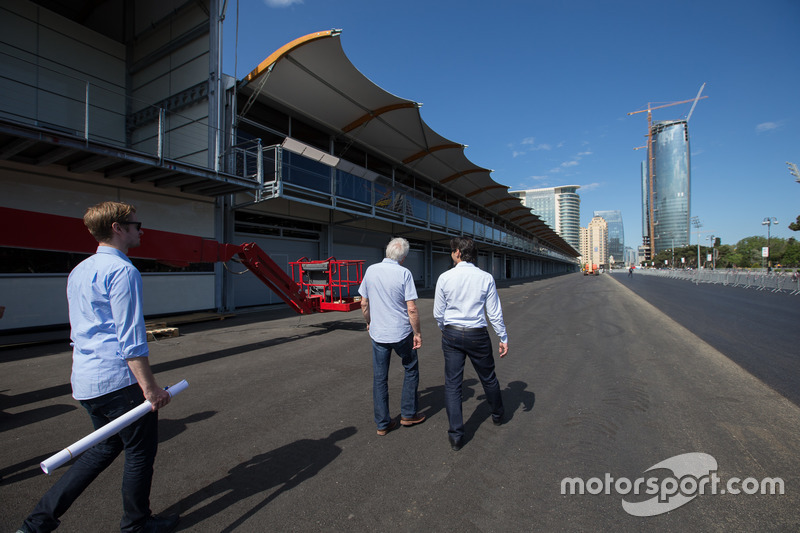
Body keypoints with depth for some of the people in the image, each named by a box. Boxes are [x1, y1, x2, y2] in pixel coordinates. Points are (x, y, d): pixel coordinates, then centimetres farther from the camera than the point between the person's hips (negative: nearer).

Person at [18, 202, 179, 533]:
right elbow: (130, 336, -22)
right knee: (140, 451, 9)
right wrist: (149, 387, -19)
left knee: (106, 447, 23)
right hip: (119, 380, -9)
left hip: (84, 380, 9)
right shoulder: (122, 271, -17)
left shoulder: (79, 272, 13)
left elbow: (81, 329, 20)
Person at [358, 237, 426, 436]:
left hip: (378, 333, 3)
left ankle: (382, 423, 21)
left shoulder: (371, 270, -1)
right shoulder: (404, 273, -13)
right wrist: (417, 333, -4)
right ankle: (408, 414, 27)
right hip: (401, 333, -3)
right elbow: (411, 309, -16)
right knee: (411, 369, 19)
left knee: (379, 378, 12)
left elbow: (364, 303, 6)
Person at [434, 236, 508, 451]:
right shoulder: (486, 278, -8)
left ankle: (456, 436, 14)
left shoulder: (444, 278, -7)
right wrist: (504, 338, 6)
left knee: (452, 384, 9)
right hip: (477, 336, 1)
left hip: (451, 335, 0)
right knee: (488, 378, 22)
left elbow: (438, 313, -1)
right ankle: (497, 414, 47)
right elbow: (494, 313, -4)